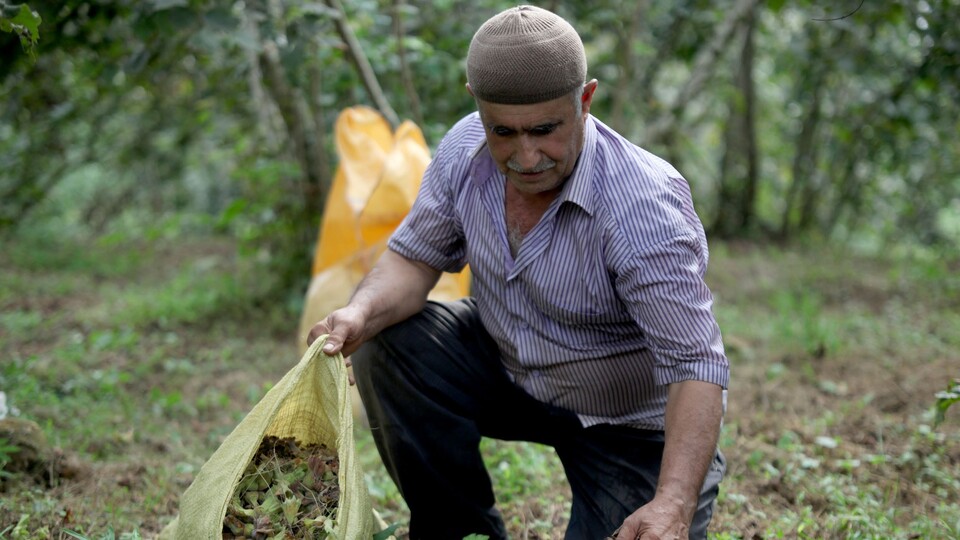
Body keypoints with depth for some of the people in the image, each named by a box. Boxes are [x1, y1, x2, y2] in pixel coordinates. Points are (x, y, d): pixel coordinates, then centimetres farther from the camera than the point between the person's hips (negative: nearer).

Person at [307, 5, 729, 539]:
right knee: (386, 346, -15)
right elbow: (417, 255, -3)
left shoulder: (645, 206, -34)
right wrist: (361, 313, -27)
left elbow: (696, 367, -35)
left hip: (630, 425, -5)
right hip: (508, 370, 5)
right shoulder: (465, 149, -15)